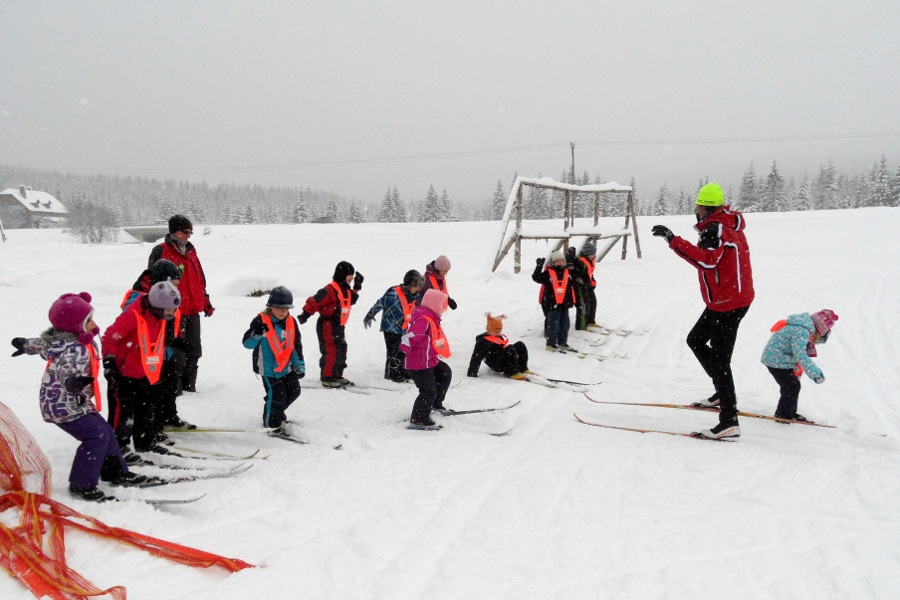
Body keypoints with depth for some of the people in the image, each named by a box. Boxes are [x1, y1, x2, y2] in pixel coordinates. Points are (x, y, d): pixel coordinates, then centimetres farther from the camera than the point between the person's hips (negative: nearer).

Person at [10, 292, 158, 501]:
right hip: (64, 406, -11)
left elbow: (43, 344, 26)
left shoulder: (61, 339, 6)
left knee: (105, 431, 15)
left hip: (76, 403, 11)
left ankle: (116, 472, 28)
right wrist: (73, 381, -69)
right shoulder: (74, 350, -26)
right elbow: (66, 368, -47)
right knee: (96, 436, -17)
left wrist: (25, 345, 46)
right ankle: (81, 484, -9)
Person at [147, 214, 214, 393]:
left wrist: (206, 303, 18)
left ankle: (189, 385, 22)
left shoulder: (191, 253, 17)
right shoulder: (160, 252, -5)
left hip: (193, 311, 7)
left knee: (193, 351, 11)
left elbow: (200, 280, 23)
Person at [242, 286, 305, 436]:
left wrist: (299, 365, 5)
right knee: (276, 394, -10)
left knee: (294, 391, 12)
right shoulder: (261, 321, -15)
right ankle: (273, 425, 10)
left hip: (286, 366, 6)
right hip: (268, 367, -6)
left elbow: (296, 345, 10)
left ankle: (276, 412, 38)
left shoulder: (291, 322, 1)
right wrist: (257, 334, -34)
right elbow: (247, 343, -14)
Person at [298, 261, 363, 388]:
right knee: (331, 352, -9)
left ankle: (337, 376, 26)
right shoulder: (330, 290, -19)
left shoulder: (345, 290, 10)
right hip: (328, 326, -10)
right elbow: (314, 302, -21)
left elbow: (350, 301, 25)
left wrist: (356, 288, 16)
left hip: (338, 326, 10)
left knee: (342, 350, 14)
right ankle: (327, 378, 0)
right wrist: (305, 314, -23)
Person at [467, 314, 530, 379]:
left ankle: (522, 368, -1)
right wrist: (472, 373, -19)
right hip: (497, 365, -9)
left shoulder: (501, 337, 17)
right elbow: (476, 357, -16)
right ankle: (512, 373, -24)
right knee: (510, 349, -31)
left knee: (520, 345, -5)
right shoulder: (483, 341, -11)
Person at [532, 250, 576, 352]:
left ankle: (562, 342, 25)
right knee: (553, 324, -3)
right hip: (552, 303, -6)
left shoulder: (568, 272, 8)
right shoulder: (548, 273, -9)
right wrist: (539, 266, -21)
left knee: (564, 324, 13)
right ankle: (551, 343, 7)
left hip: (565, 303, 6)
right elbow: (536, 278, -15)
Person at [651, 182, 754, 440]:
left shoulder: (716, 228, -18)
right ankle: (724, 392, 28)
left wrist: (673, 240, -38)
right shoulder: (728, 224, 12)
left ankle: (730, 422, -7)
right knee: (695, 340, 22)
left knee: (719, 359, -8)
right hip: (728, 298, 11)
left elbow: (707, 260, -37)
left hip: (727, 303, -11)